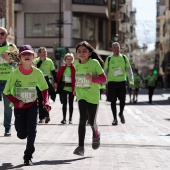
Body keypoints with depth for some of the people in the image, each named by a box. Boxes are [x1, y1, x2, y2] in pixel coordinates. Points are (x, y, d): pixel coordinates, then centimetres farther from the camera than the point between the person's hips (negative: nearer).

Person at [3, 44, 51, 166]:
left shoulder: (38, 73, -14)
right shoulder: (15, 73, -18)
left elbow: (44, 88, 1)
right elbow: (7, 92, -10)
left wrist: (46, 102, -14)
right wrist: (16, 102, -24)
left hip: (32, 105, 1)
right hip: (19, 107, 0)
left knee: (32, 131, -10)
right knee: (22, 135, 3)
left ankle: (28, 156, 6)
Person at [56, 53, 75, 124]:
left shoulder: (74, 68, -5)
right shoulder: (62, 68, 3)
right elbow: (58, 77, 6)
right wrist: (57, 86, -1)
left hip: (71, 88, -1)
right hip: (64, 88, 1)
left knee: (71, 104, 7)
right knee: (64, 103, 4)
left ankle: (70, 119, 14)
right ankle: (64, 118, 7)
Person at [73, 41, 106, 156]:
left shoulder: (94, 63, -11)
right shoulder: (76, 64, 2)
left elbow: (103, 78, -14)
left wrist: (92, 79, -30)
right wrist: (75, 88, 20)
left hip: (93, 97, -2)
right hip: (81, 96, 2)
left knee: (92, 122, 4)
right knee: (82, 120, -12)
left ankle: (96, 134, 40)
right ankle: (81, 147, -12)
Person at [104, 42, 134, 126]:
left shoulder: (124, 58, 7)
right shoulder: (109, 59, 6)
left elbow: (129, 70, 6)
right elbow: (105, 72, 8)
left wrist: (131, 81, -4)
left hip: (122, 82, 0)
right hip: (112, 82, 0)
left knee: (122, 100, -4)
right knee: (113, 101, 1)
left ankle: (121, 114, 24)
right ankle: (115, 118, 11)